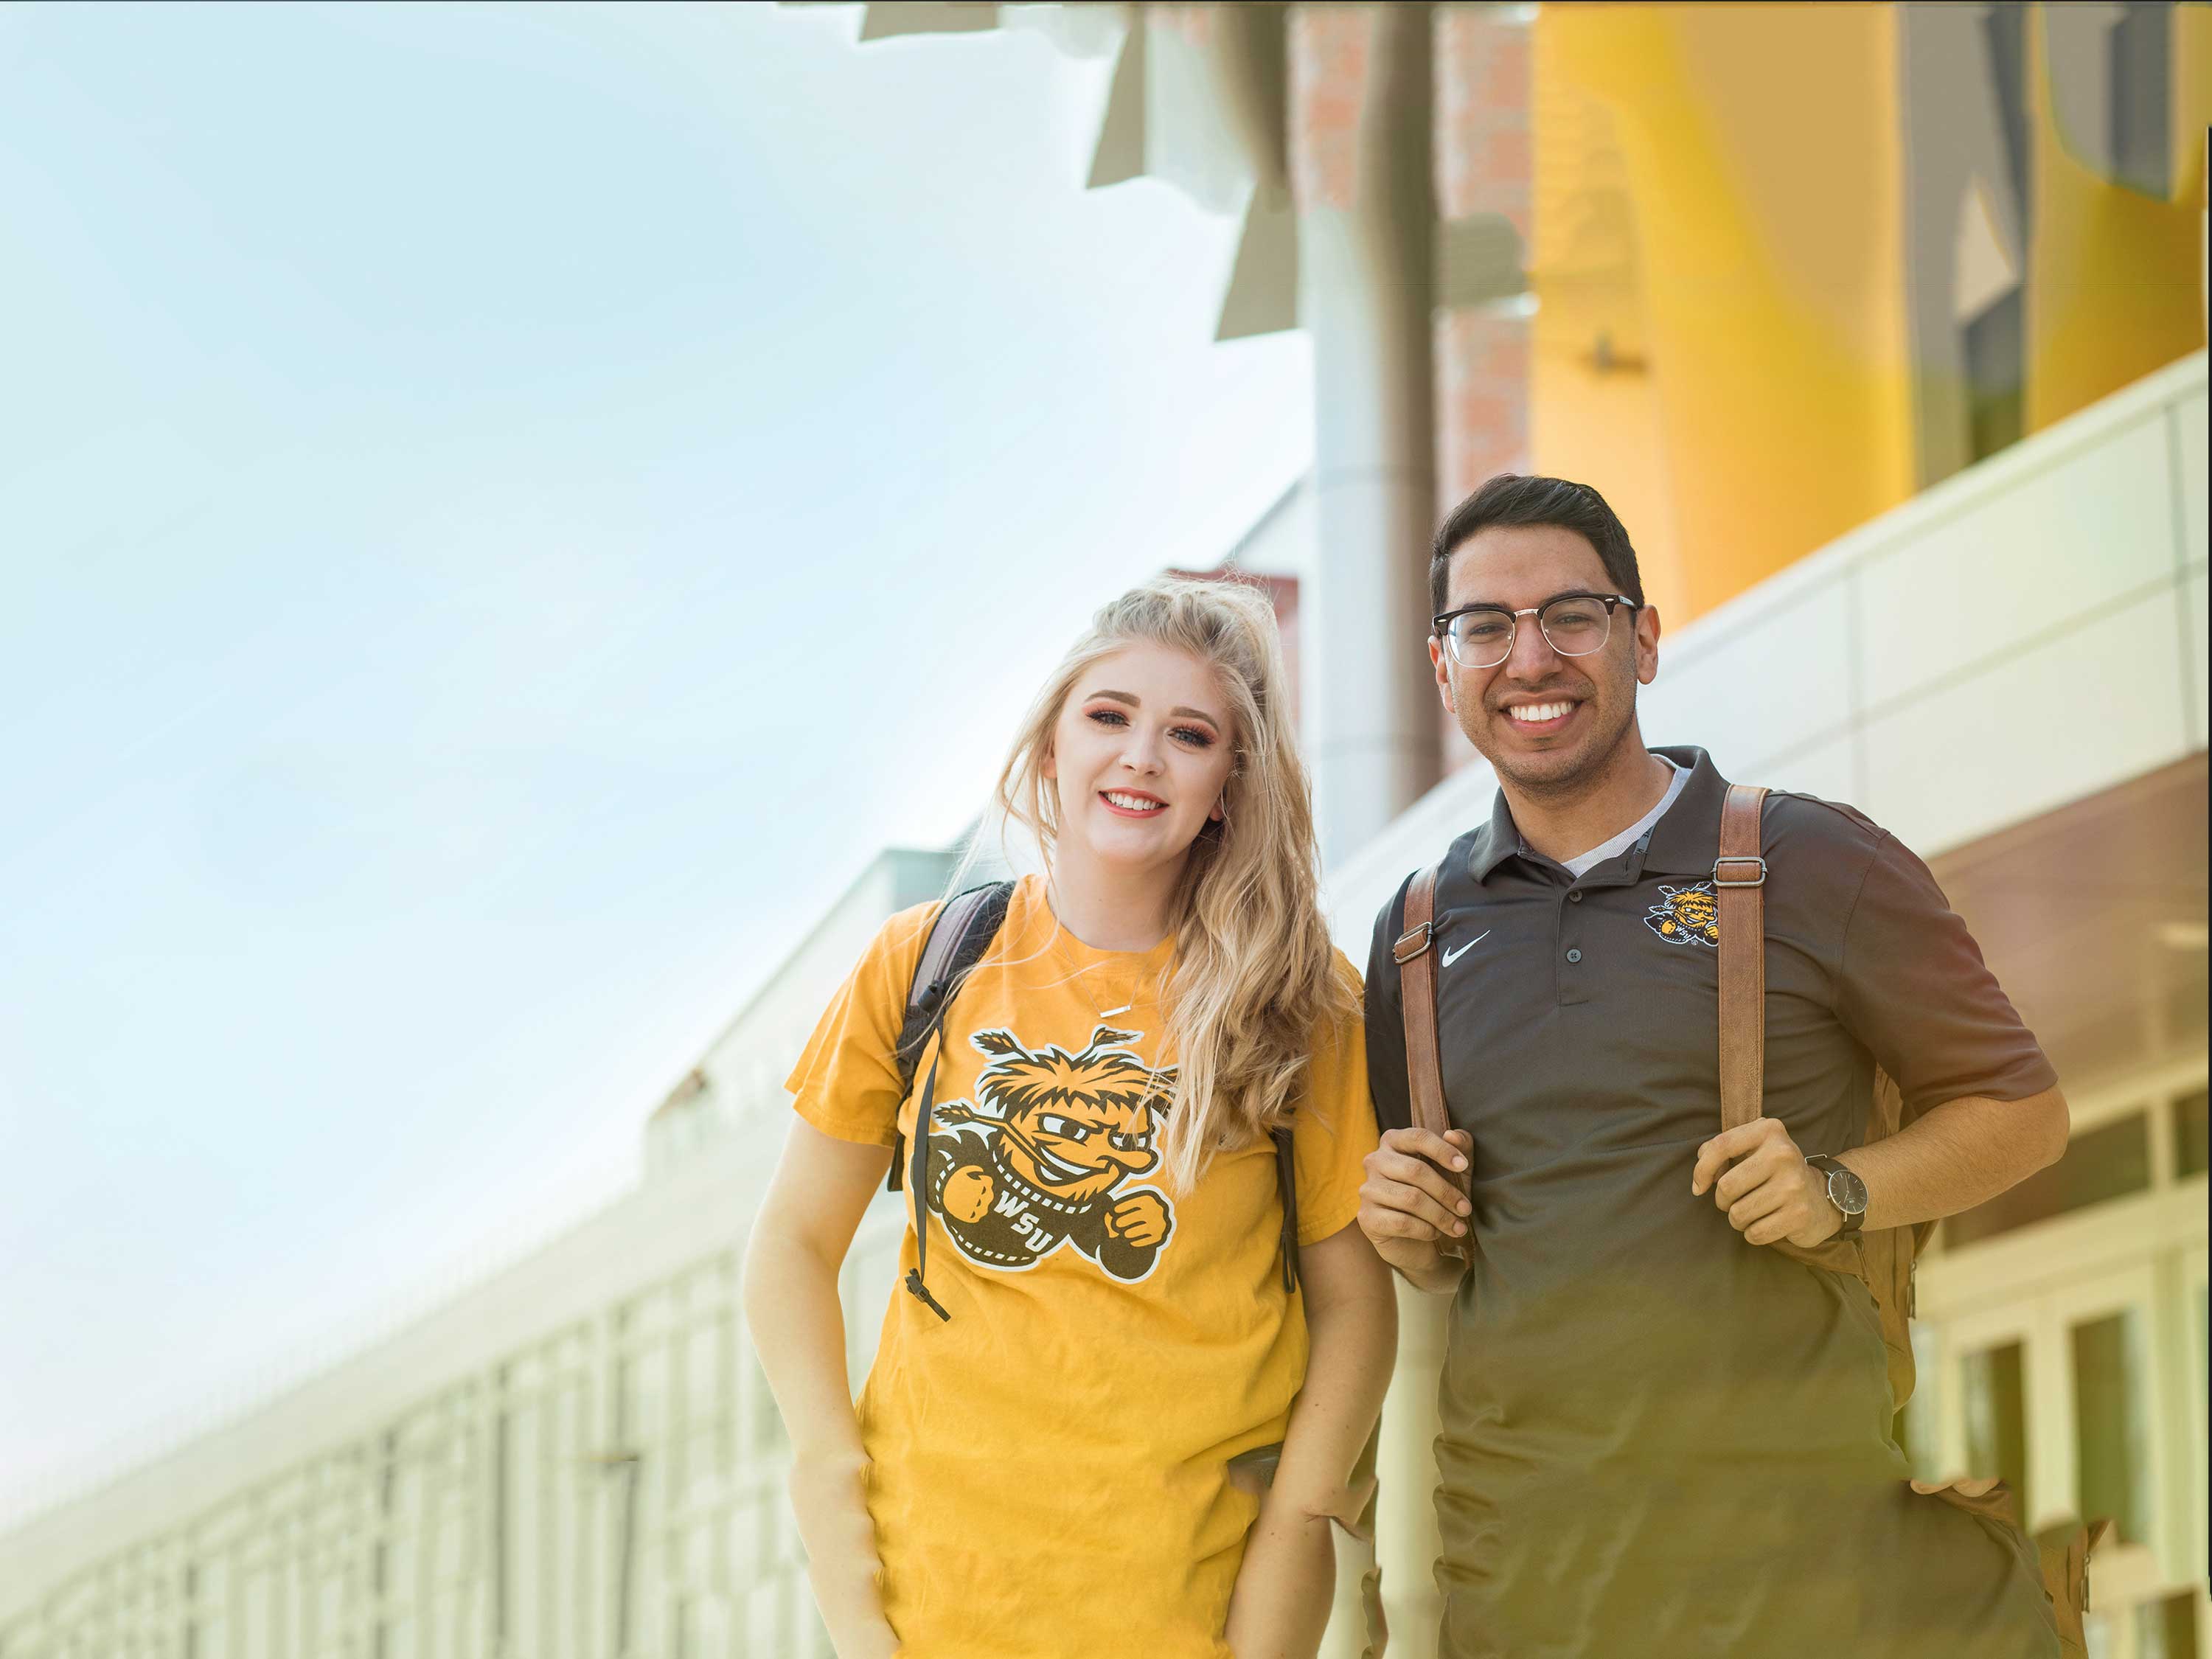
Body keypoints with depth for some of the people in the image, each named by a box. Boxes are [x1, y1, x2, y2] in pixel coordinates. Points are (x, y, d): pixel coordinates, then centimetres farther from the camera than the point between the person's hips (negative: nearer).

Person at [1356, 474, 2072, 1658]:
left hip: (1802, 1515, -4)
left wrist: (1842, 1191, -14)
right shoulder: (1416, 930, 11)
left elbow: (2022, 1108, 3)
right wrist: (1405, 1227, 0)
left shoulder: (1812, 864, -2)